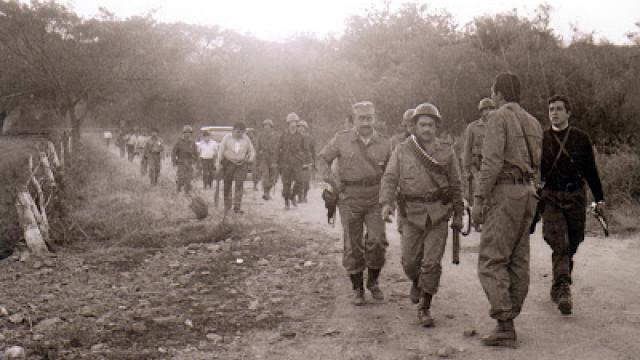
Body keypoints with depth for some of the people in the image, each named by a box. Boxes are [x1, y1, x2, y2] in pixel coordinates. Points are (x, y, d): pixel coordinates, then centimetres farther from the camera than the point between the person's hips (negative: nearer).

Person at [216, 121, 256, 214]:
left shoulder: (246, 139, 9)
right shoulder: (227, 138, 2)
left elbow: (252, 151, 13)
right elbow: (221, 150, -2)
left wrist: (250, 159, -6)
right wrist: (219, 163, -10)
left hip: (241, 165, 1)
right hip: (228, 164, -1)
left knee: (239, 185, -5)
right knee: (227, 185, 6)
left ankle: (237, 207, 0)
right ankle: (227, 206, 21)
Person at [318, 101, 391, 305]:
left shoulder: (384, 144, 0)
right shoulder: (342, 139, -4)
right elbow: (322, 158, 7)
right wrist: (331, 180, -8)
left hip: (375, 199, 0)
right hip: (349, 200, 0)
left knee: (377, 241, -12)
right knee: (353, 247, 4)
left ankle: (373, 282, 12)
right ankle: (357, 289, 19)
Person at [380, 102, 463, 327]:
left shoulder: (446, 153, 5)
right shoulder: (402, 151, 3)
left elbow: (455, 185, 10)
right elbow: (389, 179, -4)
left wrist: (458, 214, 10)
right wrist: (386, 202, -21)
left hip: (439, 213, 0)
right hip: (412, 213, 1)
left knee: (432, 262, -6)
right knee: (409, 261, 7)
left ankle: (424, 309, 6)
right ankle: (417, 282, 41)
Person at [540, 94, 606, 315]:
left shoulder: (581, 139, 6)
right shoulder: (541, 139, 4)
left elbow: (591, 171, 11)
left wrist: (599, 199, 10)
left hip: (576, 198, 2)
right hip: (551, 198, -2)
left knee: (570, 247, 8)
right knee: (560, 246, -14)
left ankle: (558, 289, 23)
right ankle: (563, 291, -20)